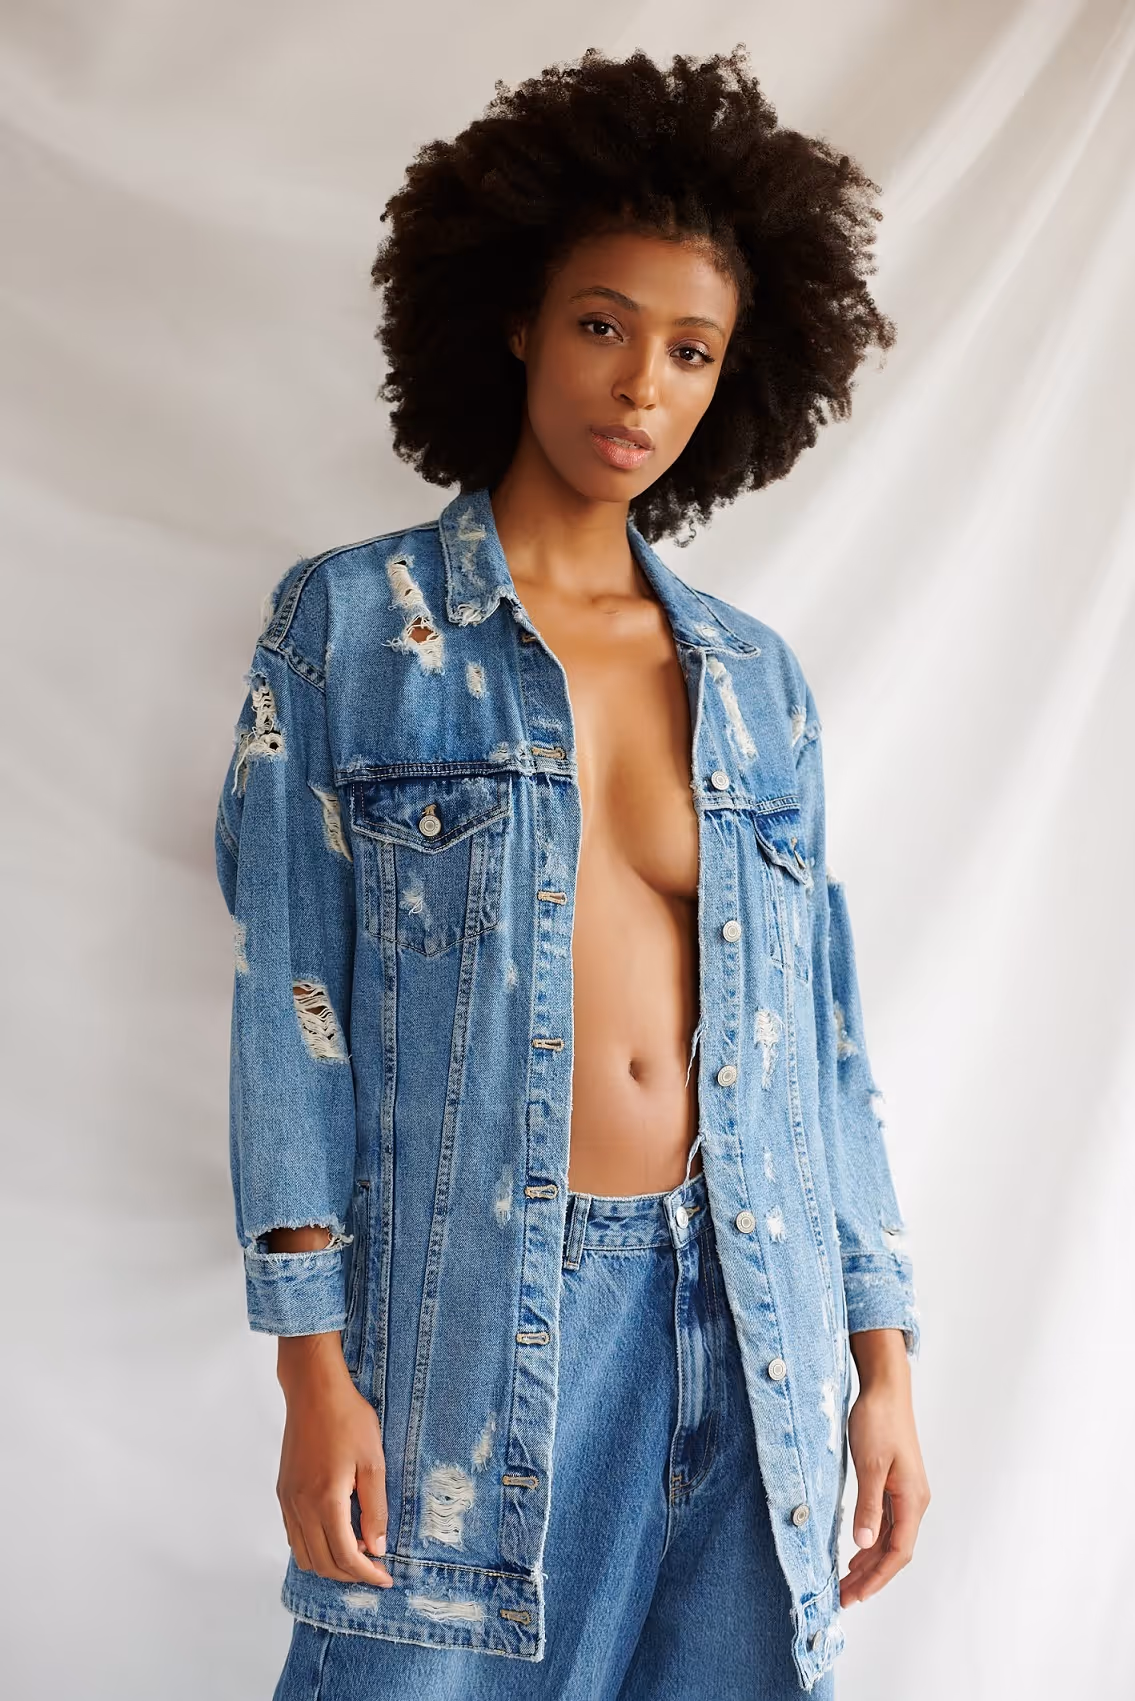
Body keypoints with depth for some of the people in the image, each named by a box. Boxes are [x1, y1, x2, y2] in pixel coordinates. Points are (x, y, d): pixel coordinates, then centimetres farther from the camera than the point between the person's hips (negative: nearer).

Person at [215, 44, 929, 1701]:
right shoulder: (347, 625, 2)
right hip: (469, 1320, -3)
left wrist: (882, 1361, 7)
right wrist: (317, 1373, -9)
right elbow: (290, 997, -3)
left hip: (749, 1338, 3)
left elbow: (820, 1029, 11)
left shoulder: (755, 676, 11)